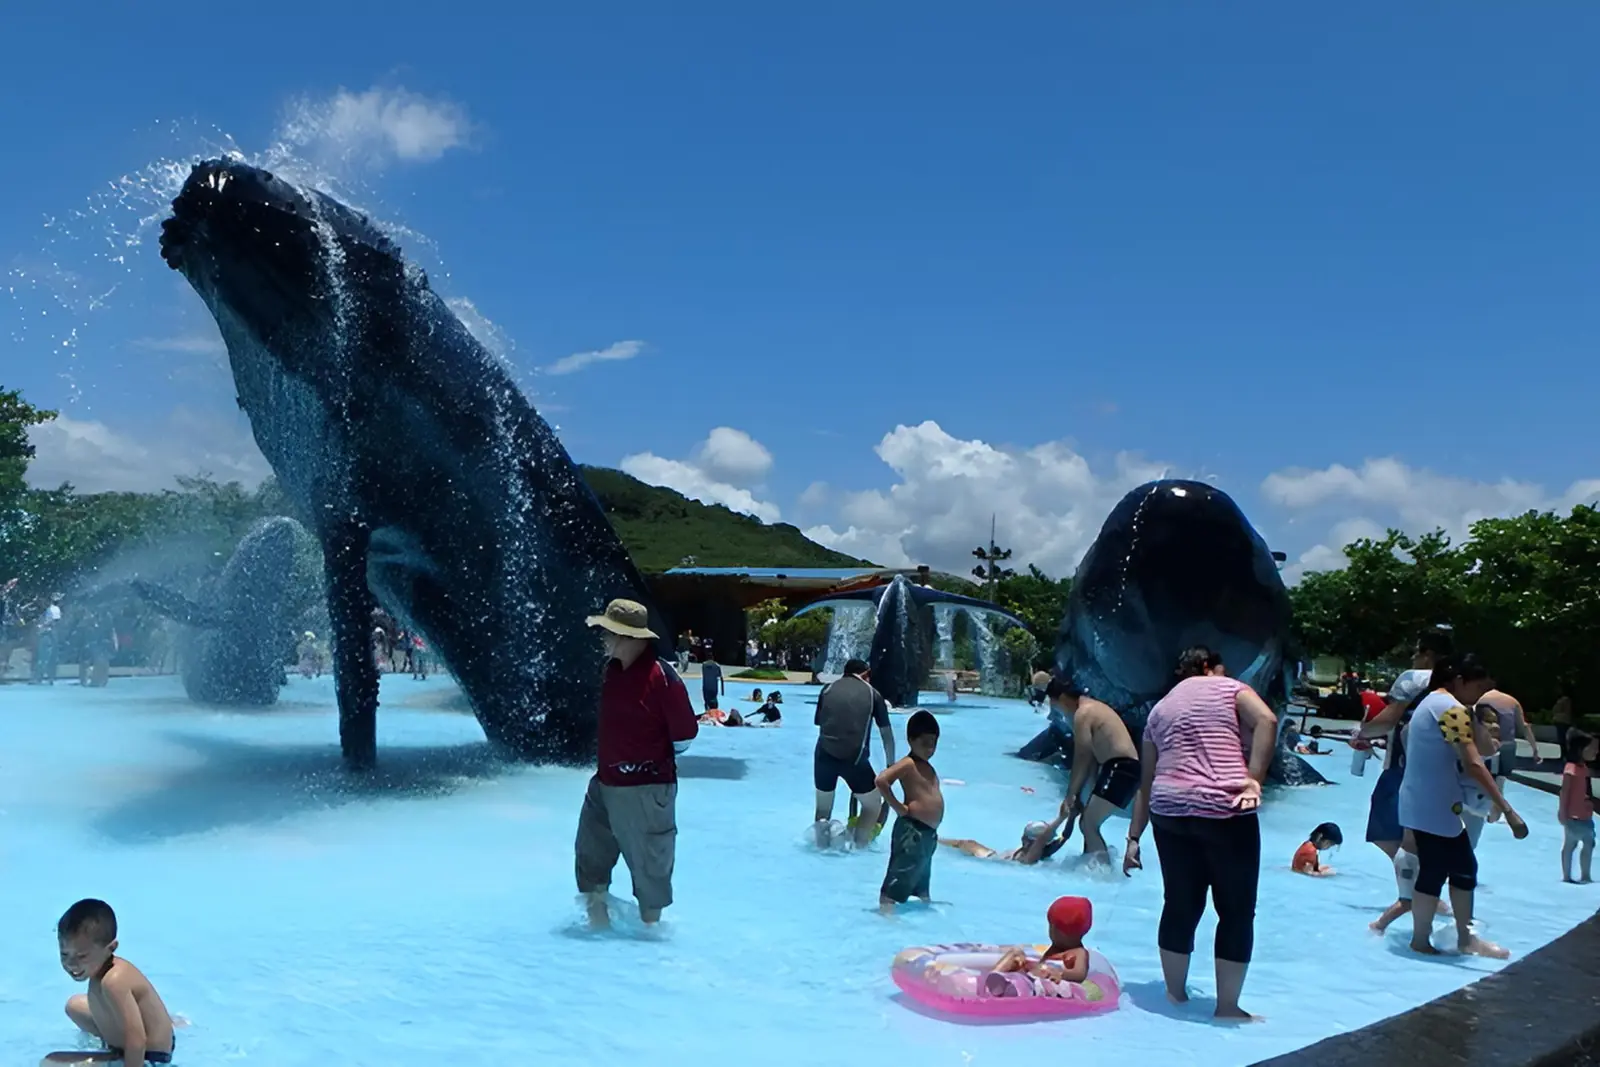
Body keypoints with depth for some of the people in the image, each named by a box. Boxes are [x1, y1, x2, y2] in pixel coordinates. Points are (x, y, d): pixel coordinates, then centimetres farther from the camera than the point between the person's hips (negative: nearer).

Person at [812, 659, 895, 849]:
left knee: (823, 808, 24)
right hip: (854, 756, -2)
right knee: (873, 804, 20)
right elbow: (887, 734, 18)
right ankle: (858, 846, 17)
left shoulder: (828, 689, 16)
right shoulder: (873, 694, 12)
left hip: (824, 754, 3)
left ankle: (821, 845, 27)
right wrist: (890, 765, 30)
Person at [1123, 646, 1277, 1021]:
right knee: (1236, 911, 8)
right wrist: (1253, 778, -14)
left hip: (1170, 811, 5)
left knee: (1181, 906, 16)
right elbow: (1267, 720, -11)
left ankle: (1175, 994, 26)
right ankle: (1228, 1006, 12)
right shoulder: (1230, 688, 11)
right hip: (1225, 810, -4)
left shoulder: (1160, 709, 22)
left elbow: (1146, 782, 20)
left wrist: (1134, 838, 19)